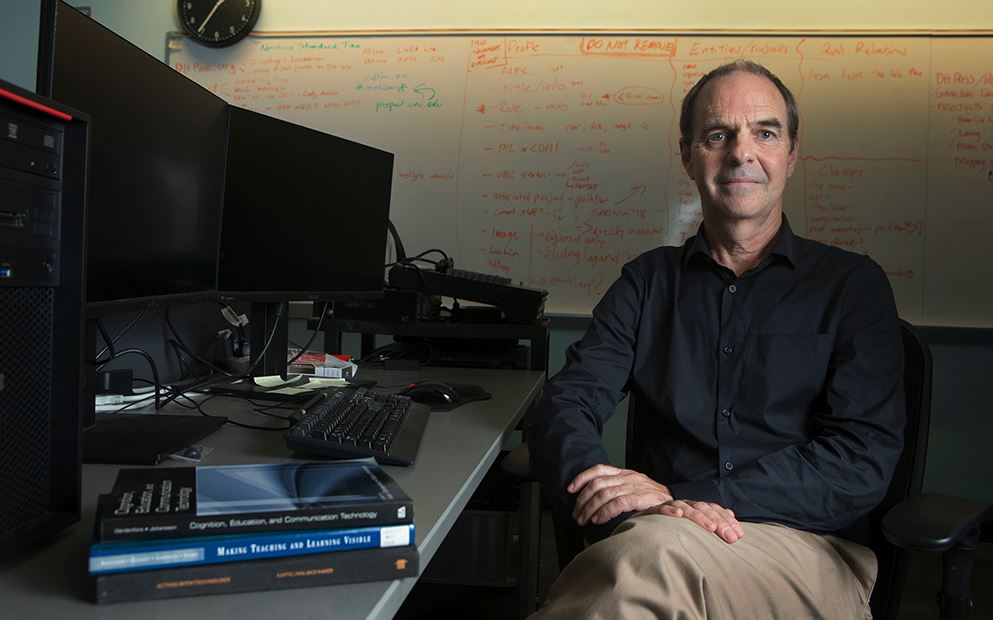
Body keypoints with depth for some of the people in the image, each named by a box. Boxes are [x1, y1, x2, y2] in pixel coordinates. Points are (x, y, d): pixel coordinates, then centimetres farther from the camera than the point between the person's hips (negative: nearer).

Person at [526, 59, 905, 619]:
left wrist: (680, 496, -18)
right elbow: (566, 405, 2)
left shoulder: (853, 284, 8)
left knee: (654, 550, -35)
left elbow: (863, 460, -4)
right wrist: (649, 504, -21)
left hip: (810, 550, -1)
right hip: (652, 537, 2)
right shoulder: (649, 280, 15)